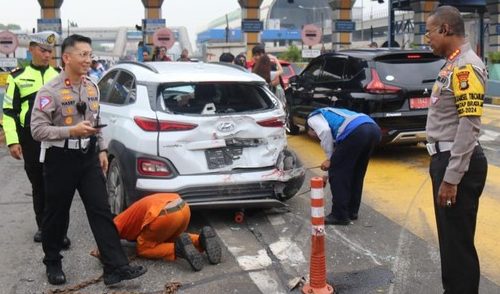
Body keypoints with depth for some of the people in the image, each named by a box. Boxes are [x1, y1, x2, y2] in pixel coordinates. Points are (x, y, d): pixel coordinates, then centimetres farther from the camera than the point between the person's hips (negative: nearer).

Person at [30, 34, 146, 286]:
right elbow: (37, 129, -17)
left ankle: (116, 267, -1)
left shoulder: (92, 87, 8)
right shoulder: (50, 91, -14)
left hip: (88, 156, 5)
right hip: (60, 159, -5)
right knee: (56, 214, 9)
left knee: (101, 211, -1)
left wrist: (102, 150, 13)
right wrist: (73, 130, -26)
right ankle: (52, 263, 30)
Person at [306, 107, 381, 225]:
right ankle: (352, 211, 32)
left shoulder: (313, 118, 20)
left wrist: (329, 159, 6)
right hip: (374, 129, 9)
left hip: (355, 132, -8)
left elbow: (325, 131, -4)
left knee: (337, 173, 7)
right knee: (356, 173, 23)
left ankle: (340, 216, 12)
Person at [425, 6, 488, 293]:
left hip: (458, 163, -10)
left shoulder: (466, 66, -16)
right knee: (449, 237, 19)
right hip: (445, 159, 10)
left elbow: (469, 126, -22)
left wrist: (451, 177, -23)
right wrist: (442, 168, 18)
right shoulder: (453, 64, 14)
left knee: (458, 240, -1)